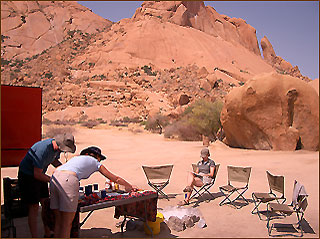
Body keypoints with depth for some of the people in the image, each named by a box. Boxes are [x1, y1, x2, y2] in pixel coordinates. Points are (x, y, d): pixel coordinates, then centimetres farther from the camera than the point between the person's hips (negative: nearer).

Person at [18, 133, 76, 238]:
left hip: (39, 175, 8)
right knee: (34, 207, -6)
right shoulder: (43, 149, -34)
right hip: (28, 176, -8)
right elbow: (37, 174, -29)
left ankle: (48, 234, 21)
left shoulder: (57, 147, -9)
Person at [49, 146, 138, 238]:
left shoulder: (76, 157, 34)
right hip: (68, 180, -7)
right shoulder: (95, 162, 22)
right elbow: (115, 178, 31)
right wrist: (129, 186, 46)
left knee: (58, 221, 15)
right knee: (67, 223, 2)